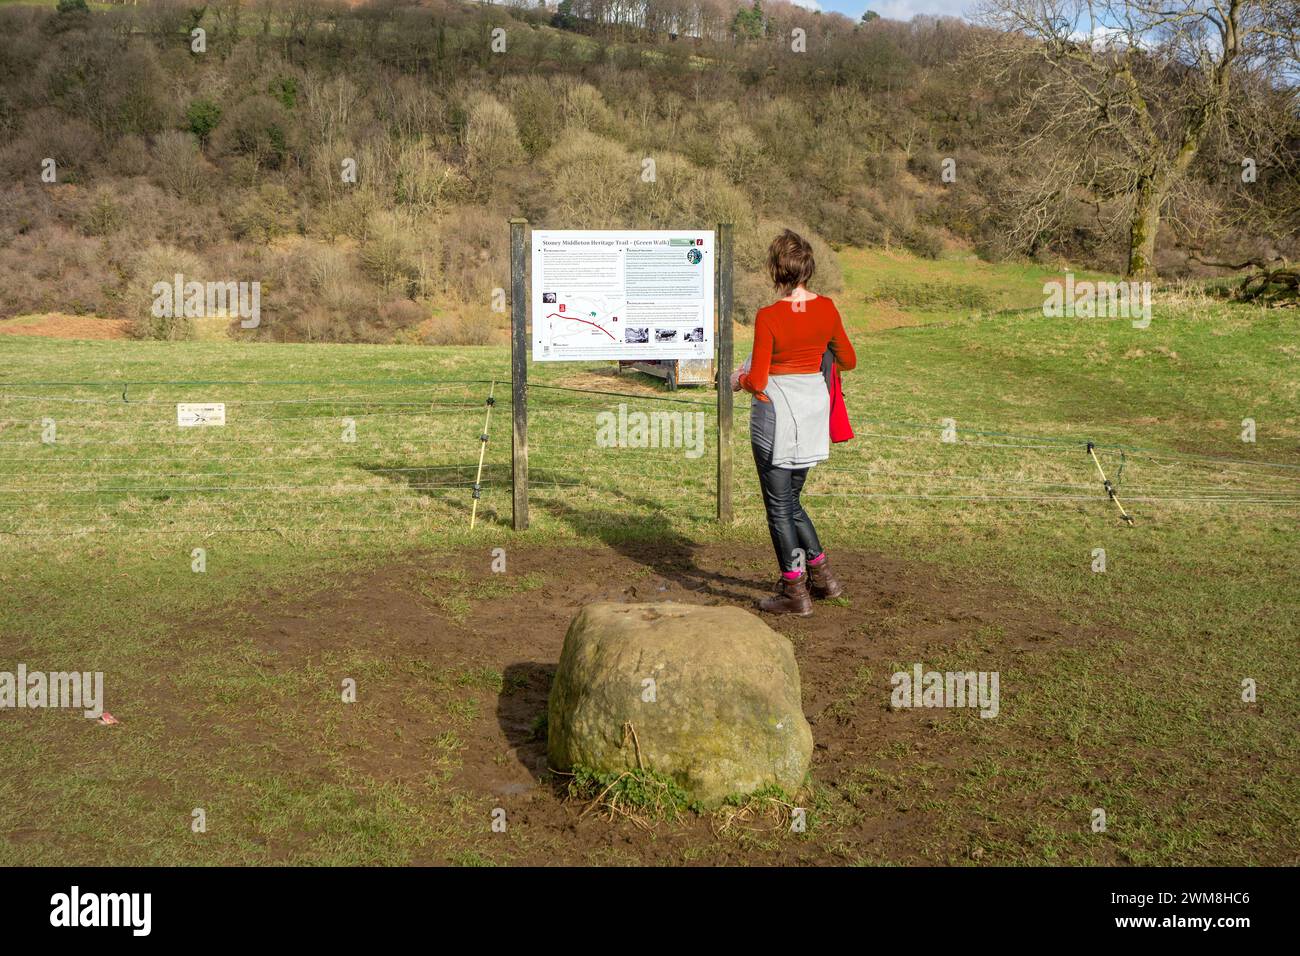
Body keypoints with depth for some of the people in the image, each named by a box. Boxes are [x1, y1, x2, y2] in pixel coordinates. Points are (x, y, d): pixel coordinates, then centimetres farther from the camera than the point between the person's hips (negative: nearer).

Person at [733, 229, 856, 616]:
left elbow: (757, 381, -18)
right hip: (813, 410, 6)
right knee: (790, 499, 23)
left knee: (779, 505, 6)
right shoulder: (826, 309, -3)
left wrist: (740, 380, 4)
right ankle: (822, 575, 25)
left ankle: (795, 592, 13)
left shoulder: (768, 317, -19)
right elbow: (848, 360, 9)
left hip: (775, 413, -6)